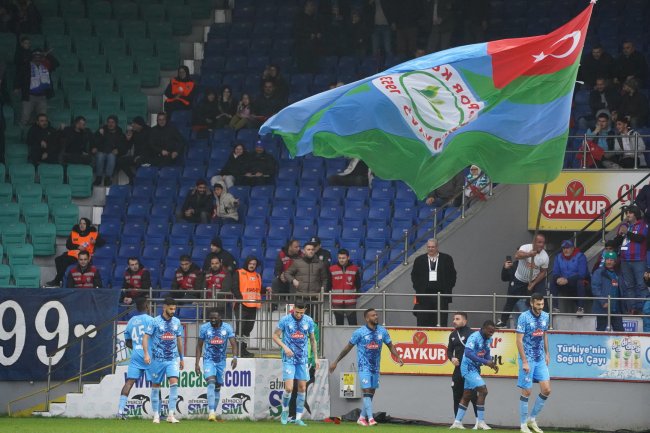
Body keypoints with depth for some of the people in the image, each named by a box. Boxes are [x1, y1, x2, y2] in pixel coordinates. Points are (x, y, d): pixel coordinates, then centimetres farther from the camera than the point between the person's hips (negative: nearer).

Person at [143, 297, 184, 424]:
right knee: (155, 385, 5)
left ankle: (171, 414, -13)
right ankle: (156, 415, 16)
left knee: (174, 383, -14)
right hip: (157, 359, -2)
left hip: (173, 359, 2)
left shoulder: (176, 322, 8)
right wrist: (146, 354, -21)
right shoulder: (155, 321, -5)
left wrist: (181, 358, 21)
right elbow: (145, 337, -8)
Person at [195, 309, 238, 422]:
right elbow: (199, 346, 3)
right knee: (211, 383, -22)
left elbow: (233, 343, -9)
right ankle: (211, 412, -28)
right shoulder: (204, 328, -4)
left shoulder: (227, 328, -4)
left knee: (217, 387, 8)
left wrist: (234, 357, -28)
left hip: (221, 361, 2)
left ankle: (213, 413, 19)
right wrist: (197, 363, -1)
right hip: (208, 360, -2)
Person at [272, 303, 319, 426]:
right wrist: (285, 347, -15)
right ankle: (285, 410, 15)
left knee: (302, 388, 1)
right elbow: (275, 336, 0)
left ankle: (298, 418, 9)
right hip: (289, 359, -3)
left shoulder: (309, 321, 4)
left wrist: (316, 357, 12)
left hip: (303, 359, 3)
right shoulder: (285, 320, -5)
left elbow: (312, 339, 14)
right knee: (289, 388, -12)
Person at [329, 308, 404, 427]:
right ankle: (370, 419, -20)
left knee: (371, 393, 9)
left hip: (375, 367, 5)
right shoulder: (359, 332, -9)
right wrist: (336, 362, -2)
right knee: (367, 391, -14)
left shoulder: (382, 331, 3)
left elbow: (390, 346, 9)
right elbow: (348, 347, -3)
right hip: (364, 366, -5)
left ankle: (362, 417, 22)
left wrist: (398, 357, -10)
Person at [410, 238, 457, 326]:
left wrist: (448, 289, -2)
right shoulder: (419, 260, 11)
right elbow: (414, 276, 13)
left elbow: (452, 275, 8)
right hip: (424, 294, 1)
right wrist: (418, 288, 0)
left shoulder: (446, 259, 7)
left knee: (441, 321, -3)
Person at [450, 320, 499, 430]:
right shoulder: (475, 337, -21)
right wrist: (485, 362, -35)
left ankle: (457, 422, 22)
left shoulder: (488, 339, 5)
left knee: (467, 396, 14)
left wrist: (492, 364, -6)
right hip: (468, 368, -9)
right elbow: (468, 353, -33)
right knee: (483, 390, -14)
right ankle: (481, 422, -9)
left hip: (475, 369, 9)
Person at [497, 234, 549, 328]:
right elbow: (517, 256, -44)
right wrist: (528, 254, -63)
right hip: (519, 280, -1)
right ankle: (503, 321, 20)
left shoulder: (544, 256, -15)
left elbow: (543, 272, -4)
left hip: (535, 280, 1)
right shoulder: (526, 248, -23)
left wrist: (533, 284, -13)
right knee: (511, 300, 4)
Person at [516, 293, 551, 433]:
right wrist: (524, 362, -17)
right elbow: (519, 340, -14)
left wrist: (547, 353, 14)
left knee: (546, 390, -1)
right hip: (528, 359, -6)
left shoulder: (545, 316, 5)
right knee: (526, 392, -1)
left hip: (540, 359, 6)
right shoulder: (524, 317, -13)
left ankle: (532, 419, 15)